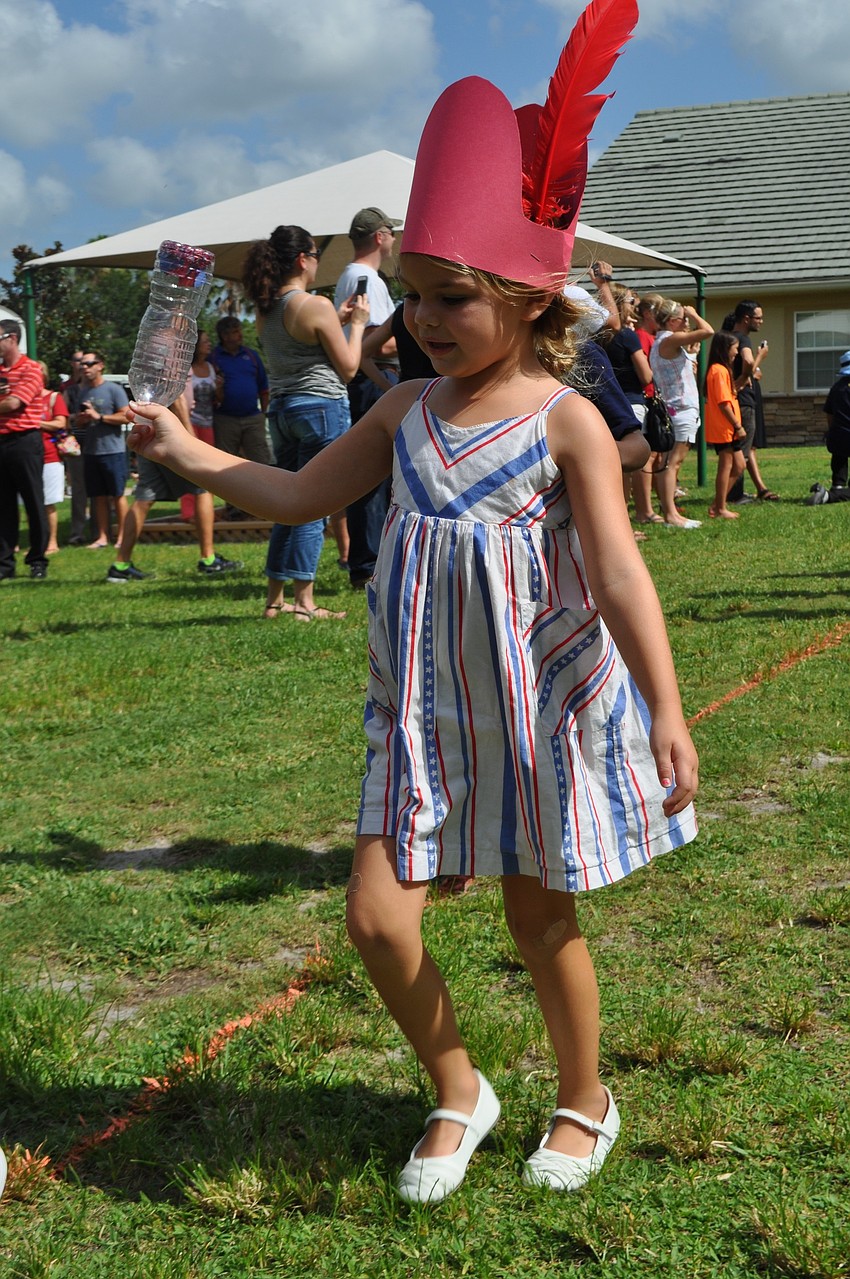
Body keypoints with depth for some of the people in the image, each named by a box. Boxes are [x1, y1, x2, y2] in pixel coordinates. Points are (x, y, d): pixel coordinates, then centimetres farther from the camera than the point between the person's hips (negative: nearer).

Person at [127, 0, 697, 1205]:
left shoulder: (567, 423, -13)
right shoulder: (408, 408, 2)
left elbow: (620, 577, -19)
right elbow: (302, 494, 12)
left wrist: (665, 711, -27)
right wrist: (190, 451, 4)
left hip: (544, 708, -4)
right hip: (427, 712, 5)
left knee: (542, 917, 10)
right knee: (377, 913, 0)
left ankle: (584, 1103, 37)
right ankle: (458, 1092, 27)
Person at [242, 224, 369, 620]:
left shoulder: (265, 309, 9)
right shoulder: (316, 306, -13)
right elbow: (348, 367, -8)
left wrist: (336, 321, 21)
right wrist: (356, 324, 5)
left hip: (281, 408, 8)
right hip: (322, 408, -8)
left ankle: (274, 599, 17)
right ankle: (304, 601, -3)